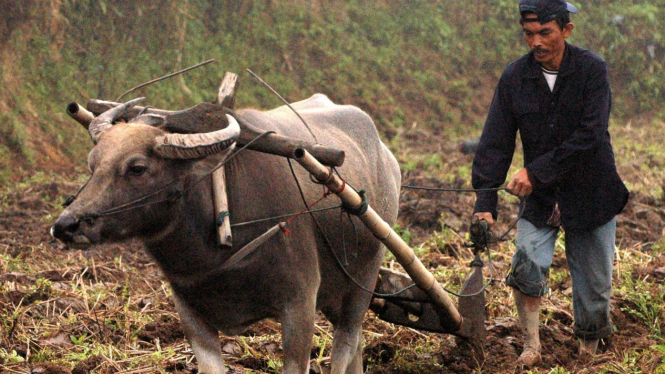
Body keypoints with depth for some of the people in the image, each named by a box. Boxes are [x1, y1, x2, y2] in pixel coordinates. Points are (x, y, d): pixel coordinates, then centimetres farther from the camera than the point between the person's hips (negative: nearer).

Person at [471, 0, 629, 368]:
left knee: (594, 285, 3)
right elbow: (494, 144, -6)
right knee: (526, 265, -20)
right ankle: (531, 346, -1)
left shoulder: (592, 70, -12)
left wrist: (536, 172, -24)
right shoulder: (514, 77, -4)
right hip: (540, 198, 2)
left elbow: (589, 137, -19)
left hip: (590, 195, -1)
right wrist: (485, 203, -16)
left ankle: (589, 349, 28)